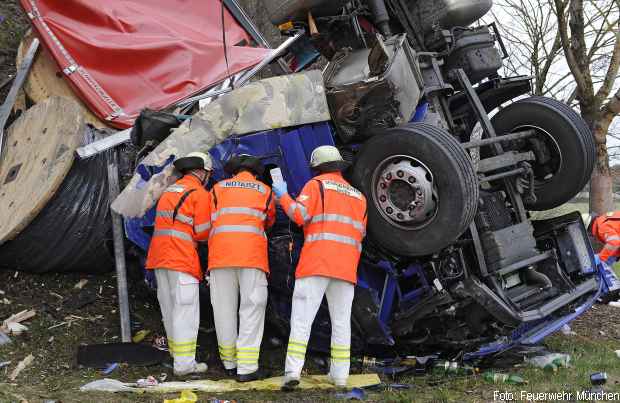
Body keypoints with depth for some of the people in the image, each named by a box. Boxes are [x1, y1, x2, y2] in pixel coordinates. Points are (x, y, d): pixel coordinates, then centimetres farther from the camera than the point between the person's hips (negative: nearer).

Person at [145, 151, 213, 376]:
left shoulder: (170, 190, 23)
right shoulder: (200, 193, -3)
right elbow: (202, 233, -6)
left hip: (159, 258, 8)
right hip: (181, 259, -8)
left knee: (169, 309, 13)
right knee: (185, 310, -6)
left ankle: (179, 357, 23)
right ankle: (185, 364, -6)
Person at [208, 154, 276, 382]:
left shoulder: (218, 188, 18)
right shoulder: (264, 190, 18)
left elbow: (210, 221, 14)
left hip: (220, 253, 2)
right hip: (252, 254, -1)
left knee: (224, 308, 9)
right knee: (252, 308, 0)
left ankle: (230, 362, 17)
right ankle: (246, 367, -6)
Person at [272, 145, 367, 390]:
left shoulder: (317, 184, 5)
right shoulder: (358, 196, 21)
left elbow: (300, 214, -8)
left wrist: (283, 196, 7)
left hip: (316, 263, -4)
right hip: (347, 268, 5)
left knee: (302, 318, -6)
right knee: (341, 321, 10)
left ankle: (293, 372, -14)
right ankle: (340, 375, 9)